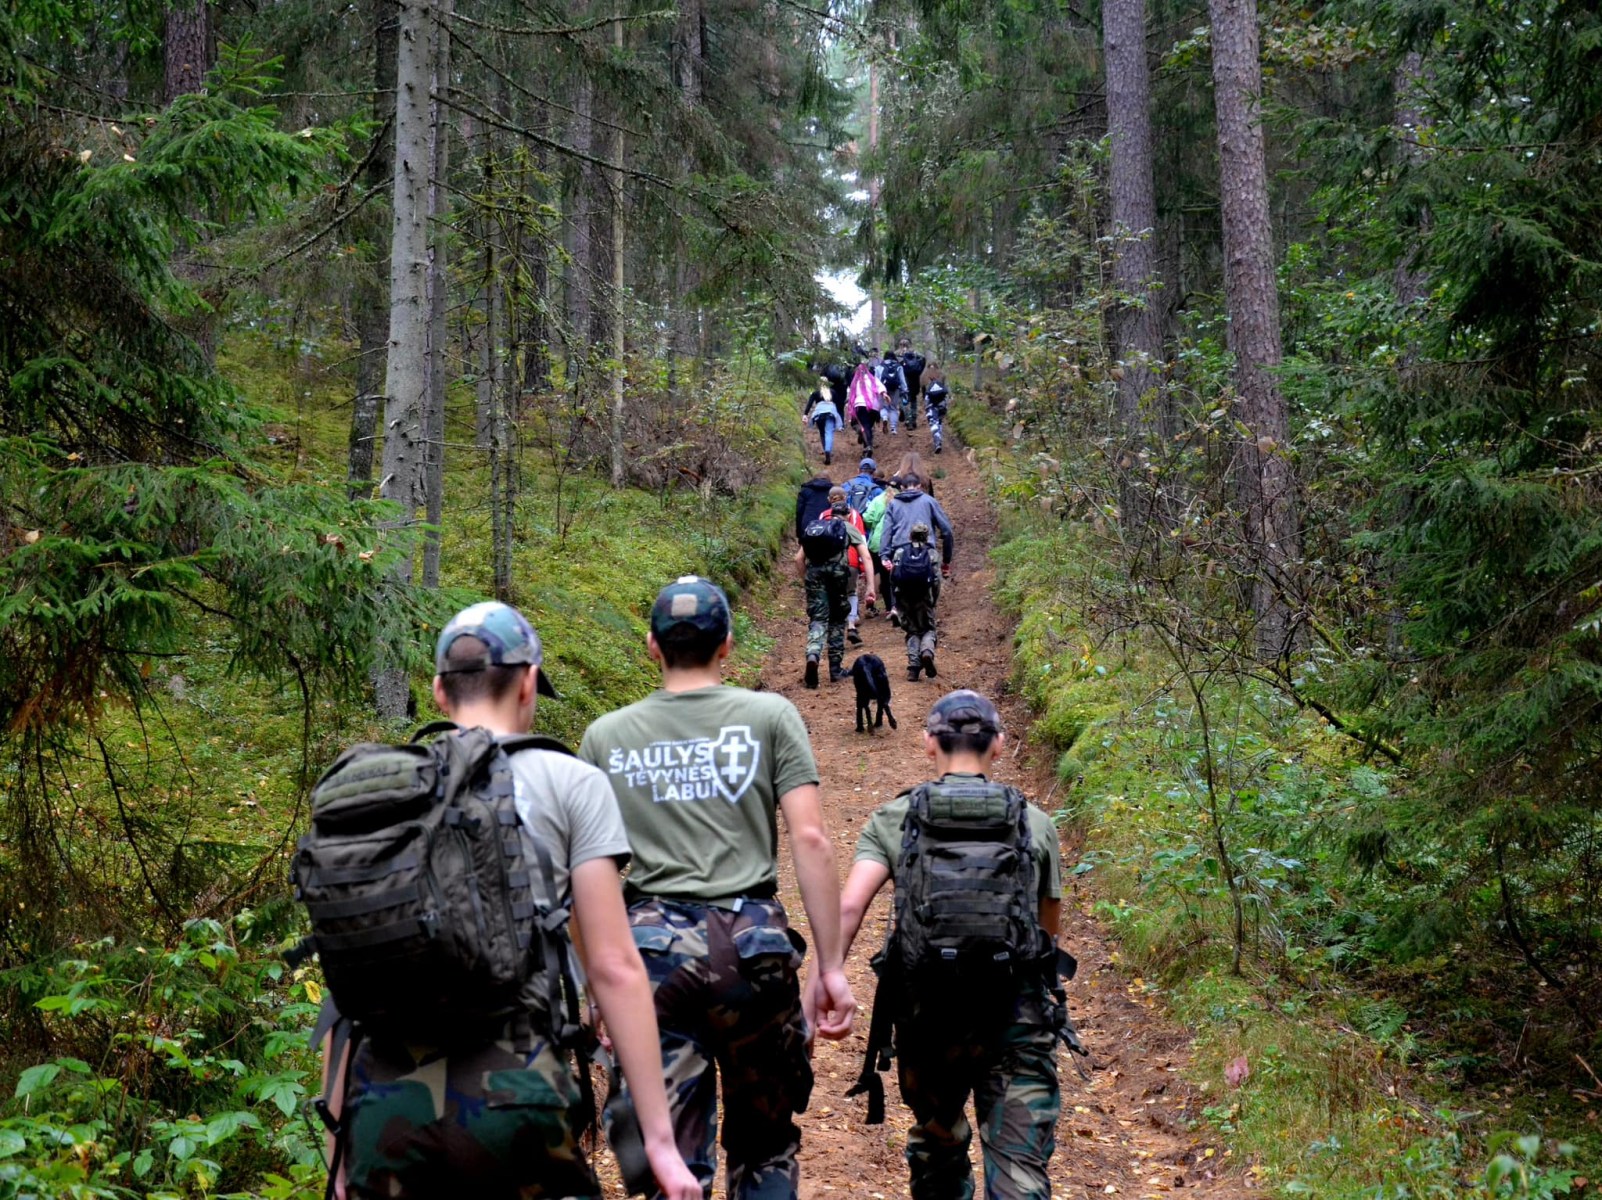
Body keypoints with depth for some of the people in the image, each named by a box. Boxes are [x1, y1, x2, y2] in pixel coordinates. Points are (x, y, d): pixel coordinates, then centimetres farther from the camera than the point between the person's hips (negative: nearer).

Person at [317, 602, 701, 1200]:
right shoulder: (570, 783, 3)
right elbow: (614, 968, -3)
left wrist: (341, 1149, 18)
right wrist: (659, 1138, -1)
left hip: (383, 1103, 4)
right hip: (508, 1096, -3)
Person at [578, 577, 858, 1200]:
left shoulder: (605, 736, 9)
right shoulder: (770, 715, 3)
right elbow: (811, 840, -4)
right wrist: (831, 967, -2)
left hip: (653, 948, 1)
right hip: (753, 944, -1)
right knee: (765, 1148, 15)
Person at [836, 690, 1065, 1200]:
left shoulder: (894, 819, 3)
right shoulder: (1036, 823, 6)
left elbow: (847, 908, -9)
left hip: (927, 1014, 1)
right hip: (1016, 1019, -1)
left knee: (937, 1144, 25)